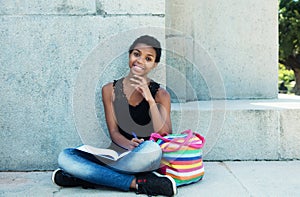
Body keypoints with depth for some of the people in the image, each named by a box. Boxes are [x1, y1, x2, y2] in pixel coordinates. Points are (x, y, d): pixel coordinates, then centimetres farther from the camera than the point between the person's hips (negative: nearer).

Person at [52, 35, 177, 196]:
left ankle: (88, 175, -22)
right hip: (118, 153, 3)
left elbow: (165, 135, -8)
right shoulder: (110, 90, 7)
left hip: (145, 158, -3)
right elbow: (114, 132, 2)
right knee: (65, 157, -20)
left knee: (152, 149, -39)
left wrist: (150, 99, -17)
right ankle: (137, 182, -25)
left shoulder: (160, 95, 2)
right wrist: (128, 144, -21)